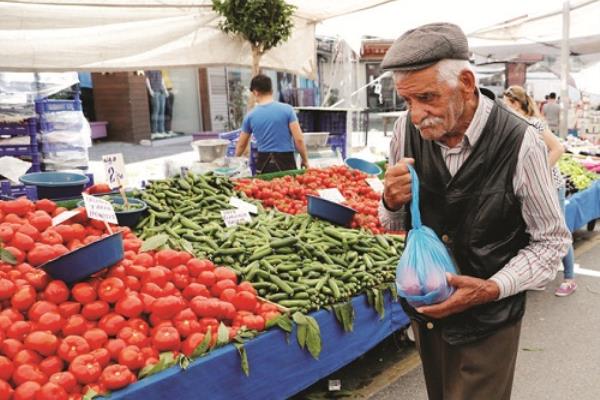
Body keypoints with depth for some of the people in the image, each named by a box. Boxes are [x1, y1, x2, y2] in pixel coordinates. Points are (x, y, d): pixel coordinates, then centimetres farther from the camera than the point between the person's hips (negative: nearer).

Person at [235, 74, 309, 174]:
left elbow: (241, 145, 15)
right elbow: (299, 139, -8)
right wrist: (305, 160, 5)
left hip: (264, 163, 2)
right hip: (285, 161, -2)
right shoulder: (287, 109, -4)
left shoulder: (250, 116, 3)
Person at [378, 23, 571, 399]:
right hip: (425, 311, 4)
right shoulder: (407, 129, -10)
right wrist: (392, 201, -20)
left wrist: (493, 289, -23)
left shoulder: (519, 143, -22)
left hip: (487, 323, -4)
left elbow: (553, 240, -9)